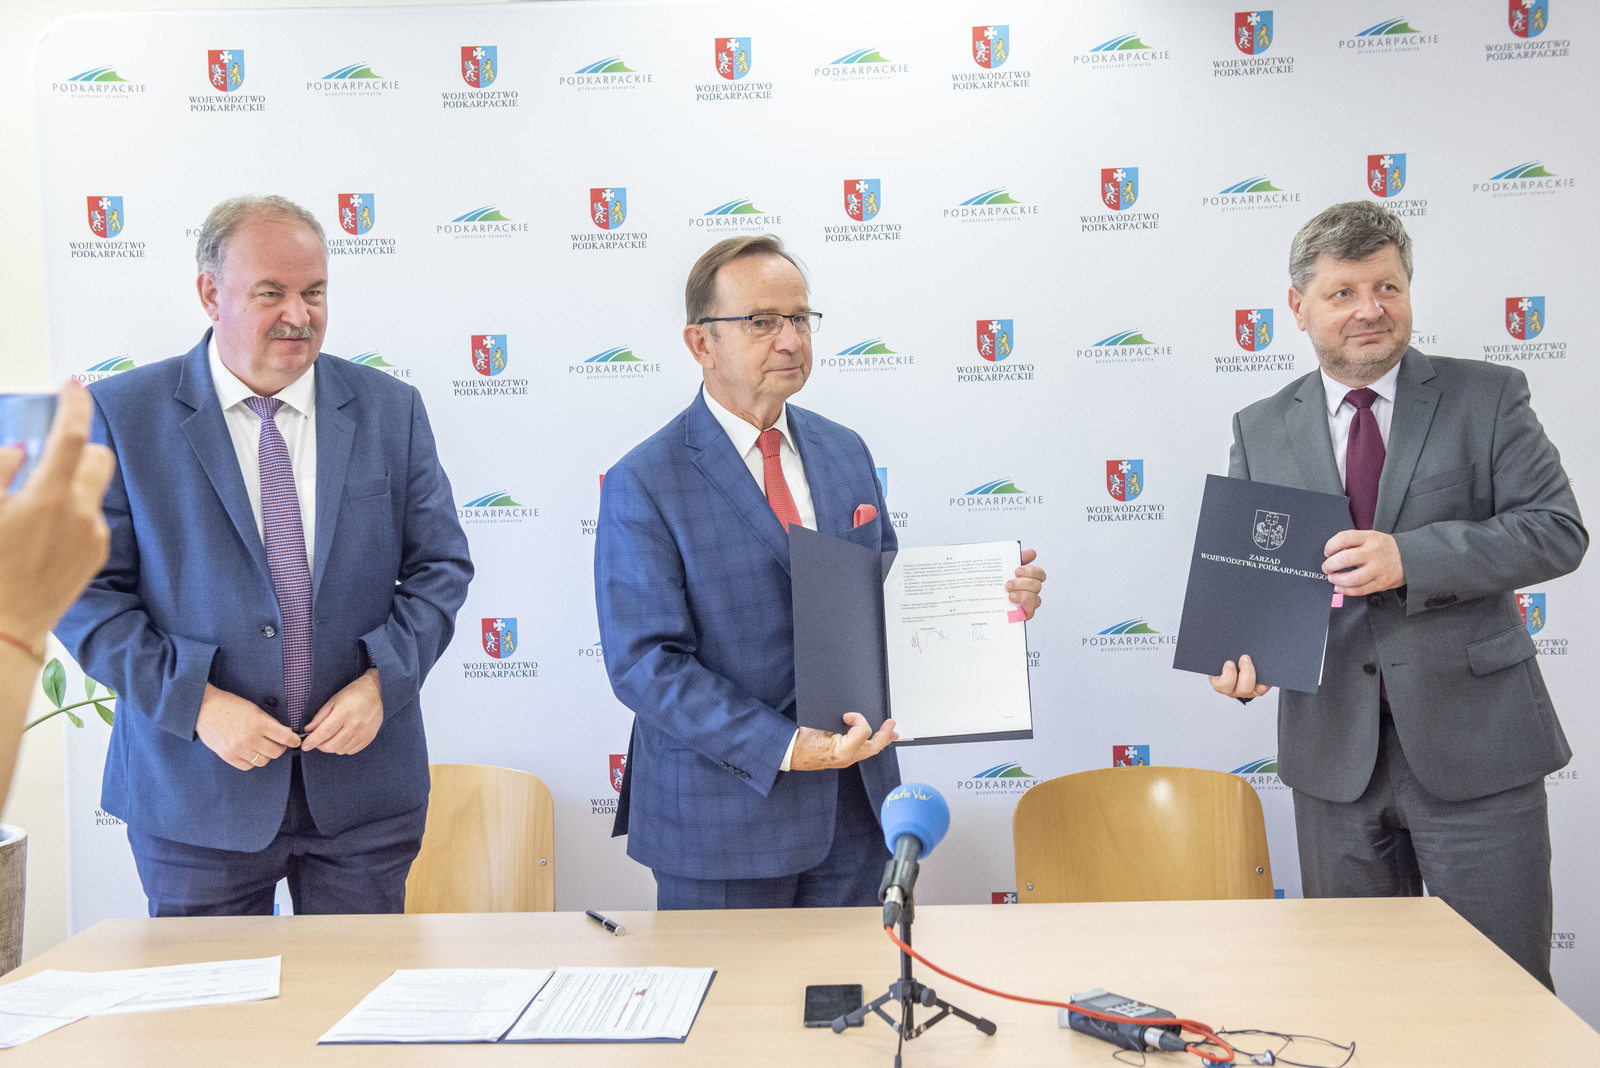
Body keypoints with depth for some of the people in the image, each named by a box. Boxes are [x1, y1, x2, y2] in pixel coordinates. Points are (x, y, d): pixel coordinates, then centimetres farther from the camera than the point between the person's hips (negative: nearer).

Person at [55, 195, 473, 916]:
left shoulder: (390, 410, 3)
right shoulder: (123, 415, -2)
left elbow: (440, 567, 5)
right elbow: (85, 591, -3)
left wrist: (382, 680, -10)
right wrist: (195, 703, -15)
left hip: (364, 782, 2)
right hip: (195, 792, -1)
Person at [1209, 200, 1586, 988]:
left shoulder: (1487, 397, 2)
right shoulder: (1260, 429, 9)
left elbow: (1557, 529, -7)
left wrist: (1410, 558, -20)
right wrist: (1238, 649, -13)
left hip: (1473, 744, -2)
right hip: (1335, 748, 2)